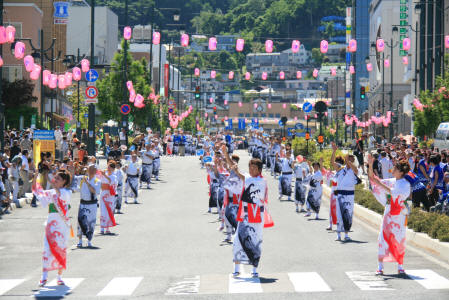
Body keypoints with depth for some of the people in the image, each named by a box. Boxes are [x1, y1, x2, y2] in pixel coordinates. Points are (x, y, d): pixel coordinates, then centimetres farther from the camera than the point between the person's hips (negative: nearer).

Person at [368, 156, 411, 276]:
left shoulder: (405, 184, -7)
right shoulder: (391, 181, 8)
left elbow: (395, 193, -24)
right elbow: (373, 179, 12)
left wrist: (381, 184, -23)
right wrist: (370, 166, 2)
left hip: (399, 215, -4)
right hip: (388, 214, 4)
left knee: (399, 240, 0)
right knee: (383, 238, -2)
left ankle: (400, 266, 10)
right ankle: (380, 267, 1)